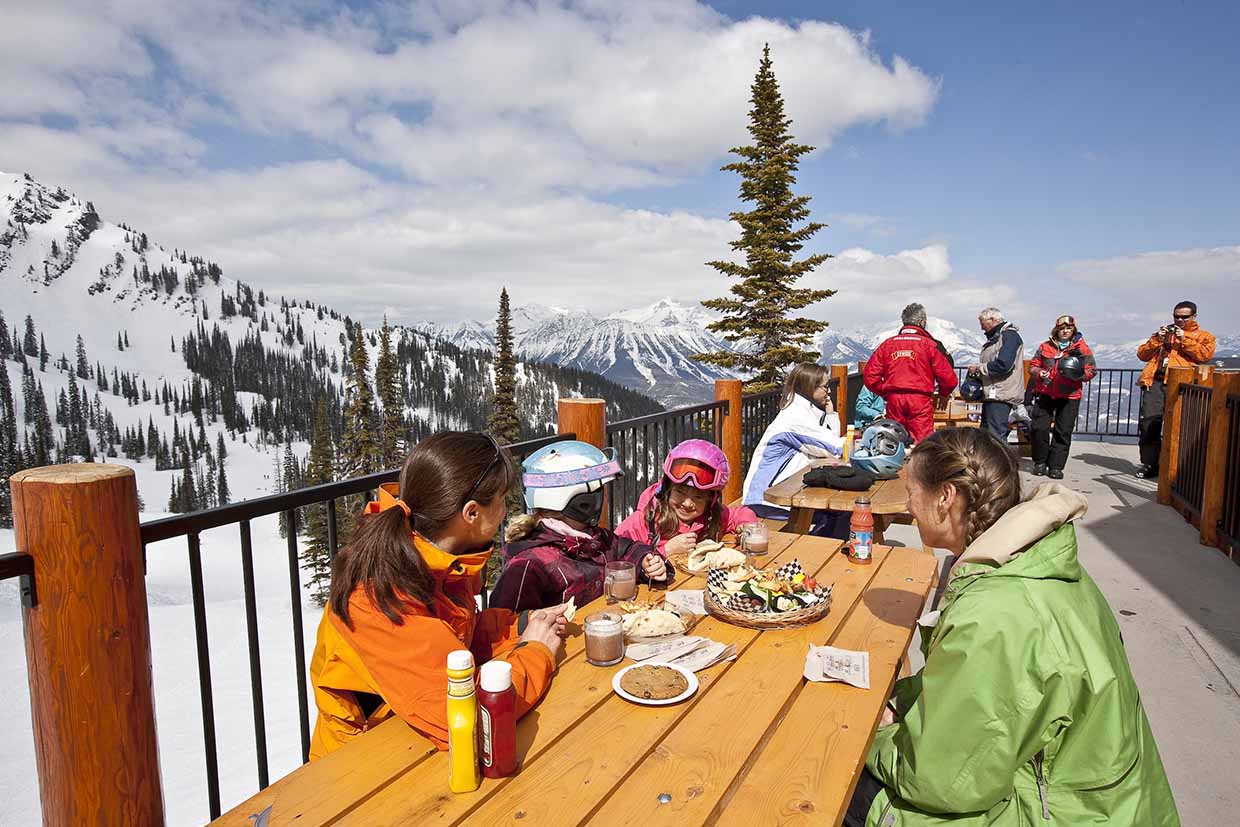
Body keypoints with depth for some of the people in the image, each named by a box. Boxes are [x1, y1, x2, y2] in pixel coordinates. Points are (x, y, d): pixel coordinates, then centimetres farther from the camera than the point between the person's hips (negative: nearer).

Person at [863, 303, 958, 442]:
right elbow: (949, 379, 0)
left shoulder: (888, 344, 9)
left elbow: (870, 376, 4)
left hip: (894, 400, 3)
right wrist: (943, 393, 20)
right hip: (920, 400, -3)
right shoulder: (930, 344, 2)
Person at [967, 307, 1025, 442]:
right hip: (992, 394, 10)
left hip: (1000, 395, -10)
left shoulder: (1010, 335, -9)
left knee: (996, 436, -12)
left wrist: (978, 368, -10)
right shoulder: (994, 337, 20)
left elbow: (1003, 365, -22)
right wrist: (978, 376, 6)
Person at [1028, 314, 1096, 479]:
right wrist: (1039, 373, -10)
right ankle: (1040, 462, 13)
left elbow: (1092, 370, 1)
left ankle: (1056, 466, 11)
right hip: (1045, 393, 1)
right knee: (1039, 428, -4)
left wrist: (1079, 374, -19)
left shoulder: (1081, 348, 3)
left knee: (1063, 432, 2)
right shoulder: (1045, 347, 7)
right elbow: (1033, 365, 11)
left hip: (1069, 396, -1)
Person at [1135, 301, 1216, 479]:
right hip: (1155, 383, 3)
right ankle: (1149, 464, 5)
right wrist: (1157, 339, 1)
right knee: (1148, 423, -3)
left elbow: (1206, 354, -4)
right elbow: (1142, 354, 16)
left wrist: (1184, 340, -6)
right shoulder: (1163, 332, 26)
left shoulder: (1203, 336, 16)